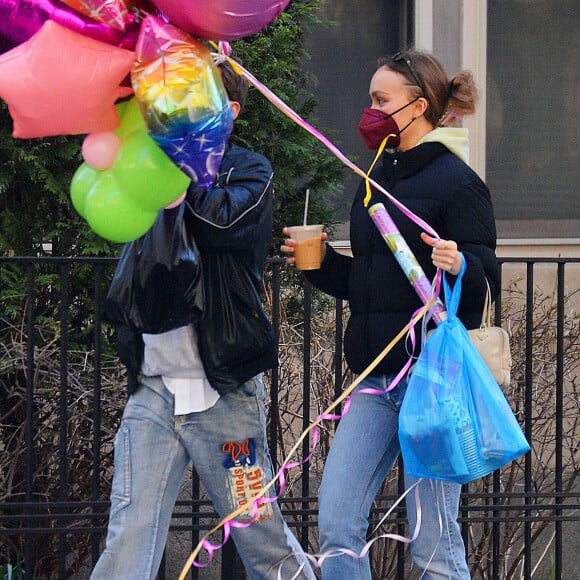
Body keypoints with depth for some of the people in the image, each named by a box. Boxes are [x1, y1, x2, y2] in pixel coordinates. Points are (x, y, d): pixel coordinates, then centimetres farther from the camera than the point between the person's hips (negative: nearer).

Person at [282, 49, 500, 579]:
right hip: (376, 377, 8)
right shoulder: (377, 180, 17)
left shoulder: (457, 181, -7)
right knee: (336, 528, 2)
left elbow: (486, 282, -12)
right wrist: (319, 261, 8)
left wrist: (459, 266, -32)